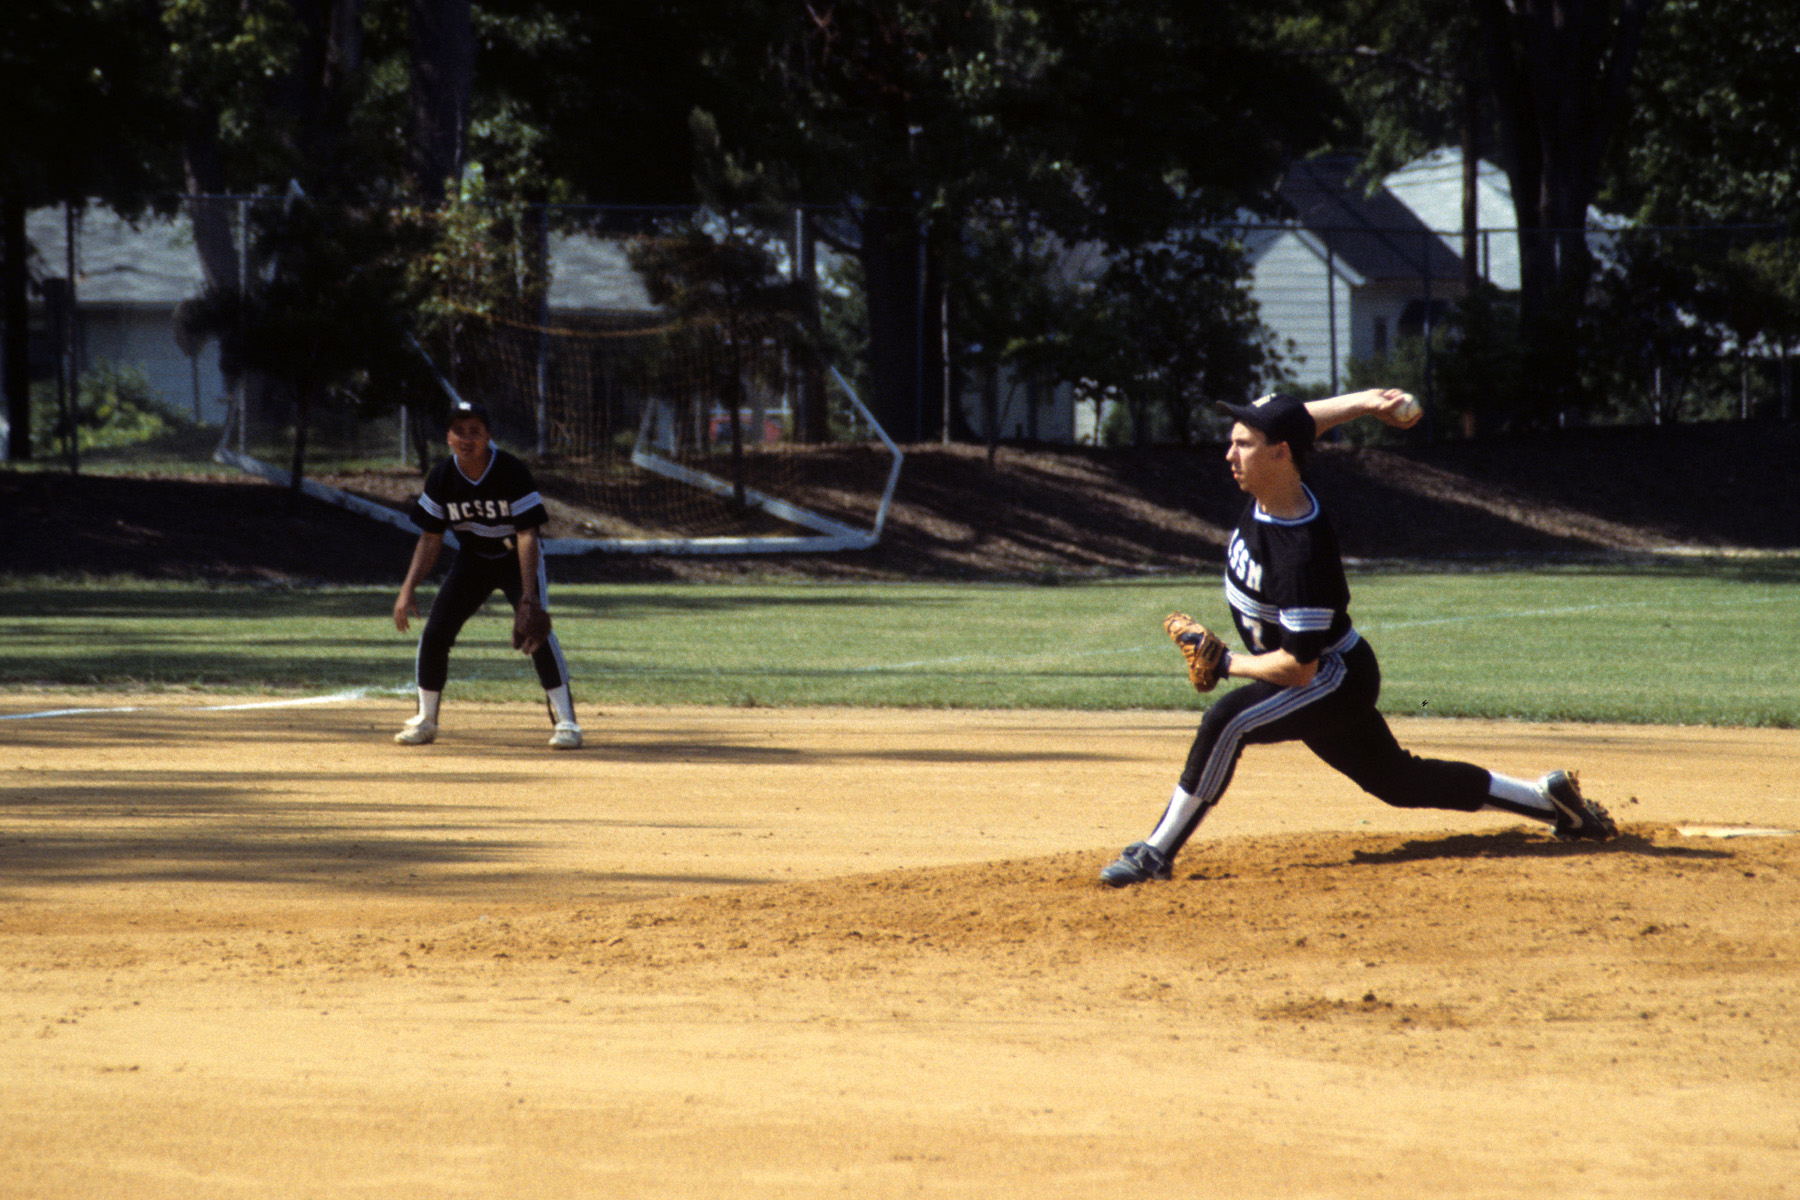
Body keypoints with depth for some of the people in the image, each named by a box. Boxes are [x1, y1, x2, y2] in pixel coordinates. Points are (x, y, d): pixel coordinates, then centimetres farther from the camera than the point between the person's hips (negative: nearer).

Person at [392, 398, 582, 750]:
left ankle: (565, 721, -14)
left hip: (516, 558, -4)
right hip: (472, 558, 4)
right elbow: (430, 539, -7)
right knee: (435, 633, -5)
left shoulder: (512, 473, -25)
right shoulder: (441, 478, -14)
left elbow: (527, 535, -27)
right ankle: (425, 721, 11)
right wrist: (408, 589, -18)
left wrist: (528, 592, -38)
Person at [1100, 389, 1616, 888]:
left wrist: (1226, 663, -21)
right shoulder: (1267, 494, -10)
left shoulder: (1302, 555, -34)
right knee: (1397, 780, 19)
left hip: (1337, 680, -10)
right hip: (1336, 682, 10)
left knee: (1226, 720, -28)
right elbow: (1300, 422, 10)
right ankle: (1548, 799, 27)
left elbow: (1298, 667, -31)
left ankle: (1157, 853, -23)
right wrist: (1365, 403, -3)